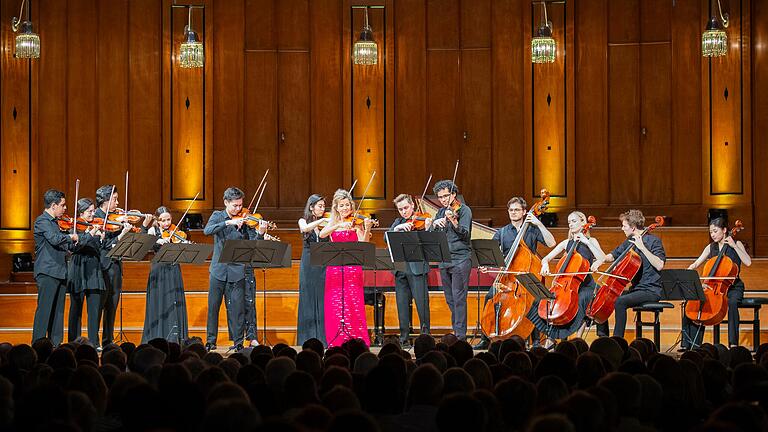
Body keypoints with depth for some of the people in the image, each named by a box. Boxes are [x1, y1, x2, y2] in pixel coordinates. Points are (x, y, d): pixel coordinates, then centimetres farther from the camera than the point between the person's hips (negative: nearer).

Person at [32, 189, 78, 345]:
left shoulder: (54, 222, 19)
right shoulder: (42, 221, -8)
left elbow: (65, 246, 25)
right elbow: (54, 239, -25)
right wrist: (70, 237, -7)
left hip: (59, 272, 9)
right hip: (47, 272, -9)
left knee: (58, 311, 8)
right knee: (44, 309, -9)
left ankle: (55, 345, 11)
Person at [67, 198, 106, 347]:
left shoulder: (95, 227, 11)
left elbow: (99, 249, 9)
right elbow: (74, 246, -19)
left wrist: (101, 238, -8)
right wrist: (90, 234, -26)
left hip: (93, 270, 4)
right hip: (79, 270, -4)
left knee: (95, 307, 0)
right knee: (76, 307, 3)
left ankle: (94, 342, 5)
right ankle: (74, 342, 9)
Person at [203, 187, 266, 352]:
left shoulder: (245, 221, 2)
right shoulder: (217, 216, 5)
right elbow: (207, 231, -14)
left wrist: (261, 233, -26)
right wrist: (228, 222, -24)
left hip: (237, 270, -1)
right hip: (218, 269, 1)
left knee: (237, 307, 0)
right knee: (213, 305, 6)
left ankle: (238, 342, 7)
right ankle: (211, 341, 16)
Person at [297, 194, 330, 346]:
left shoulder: (327, 224, 7)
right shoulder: (303, 221, 5)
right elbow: (305, 229, -20)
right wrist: (322, 220, -26)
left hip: (324, 265, 1)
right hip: (308, 266, -1)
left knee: (324, 300, -2)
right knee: (308, 299, 1)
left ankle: (324, 337, 0)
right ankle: (308, 337, 4)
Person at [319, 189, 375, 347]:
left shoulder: (356, 223, 5)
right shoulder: (332, 223, 14)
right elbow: (322, 234, -7)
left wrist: (367, 229, -24)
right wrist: (339, 225, -19)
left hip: (352, 267, -3)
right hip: (334, 268, 3)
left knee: (354, 306, -9)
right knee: (334, 306, -1)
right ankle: (337, 343, 4)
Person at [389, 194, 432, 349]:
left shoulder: (421, 221, 2)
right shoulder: (398, 222, 18)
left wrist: (427, 229, -26)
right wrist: (398, 228, -12)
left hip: (417, 267, -5)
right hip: (400, 268, 5)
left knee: (422, 301, -8)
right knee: (402, 304, 5)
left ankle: (425, 335, -2)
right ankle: (404, 339, 10)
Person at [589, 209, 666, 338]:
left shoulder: (653, 241, -11)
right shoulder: (629, 241, 12)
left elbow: (659, 265, -24)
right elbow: (613, 256, 23)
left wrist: (642, 248, -26)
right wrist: (601, 260, 2)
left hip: (651, 290, -9)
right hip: (636, 289, 9)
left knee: (620, 302, -31)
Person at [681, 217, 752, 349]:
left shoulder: (736, 244, 1)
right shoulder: (711, 248, 12)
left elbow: (748, 262, -13)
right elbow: (695, 265, 7)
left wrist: (734, 246, -16)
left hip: (733, 287, -4)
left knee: (732, 303, -38)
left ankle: (733, 343, -36)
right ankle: (689, 344, -15)